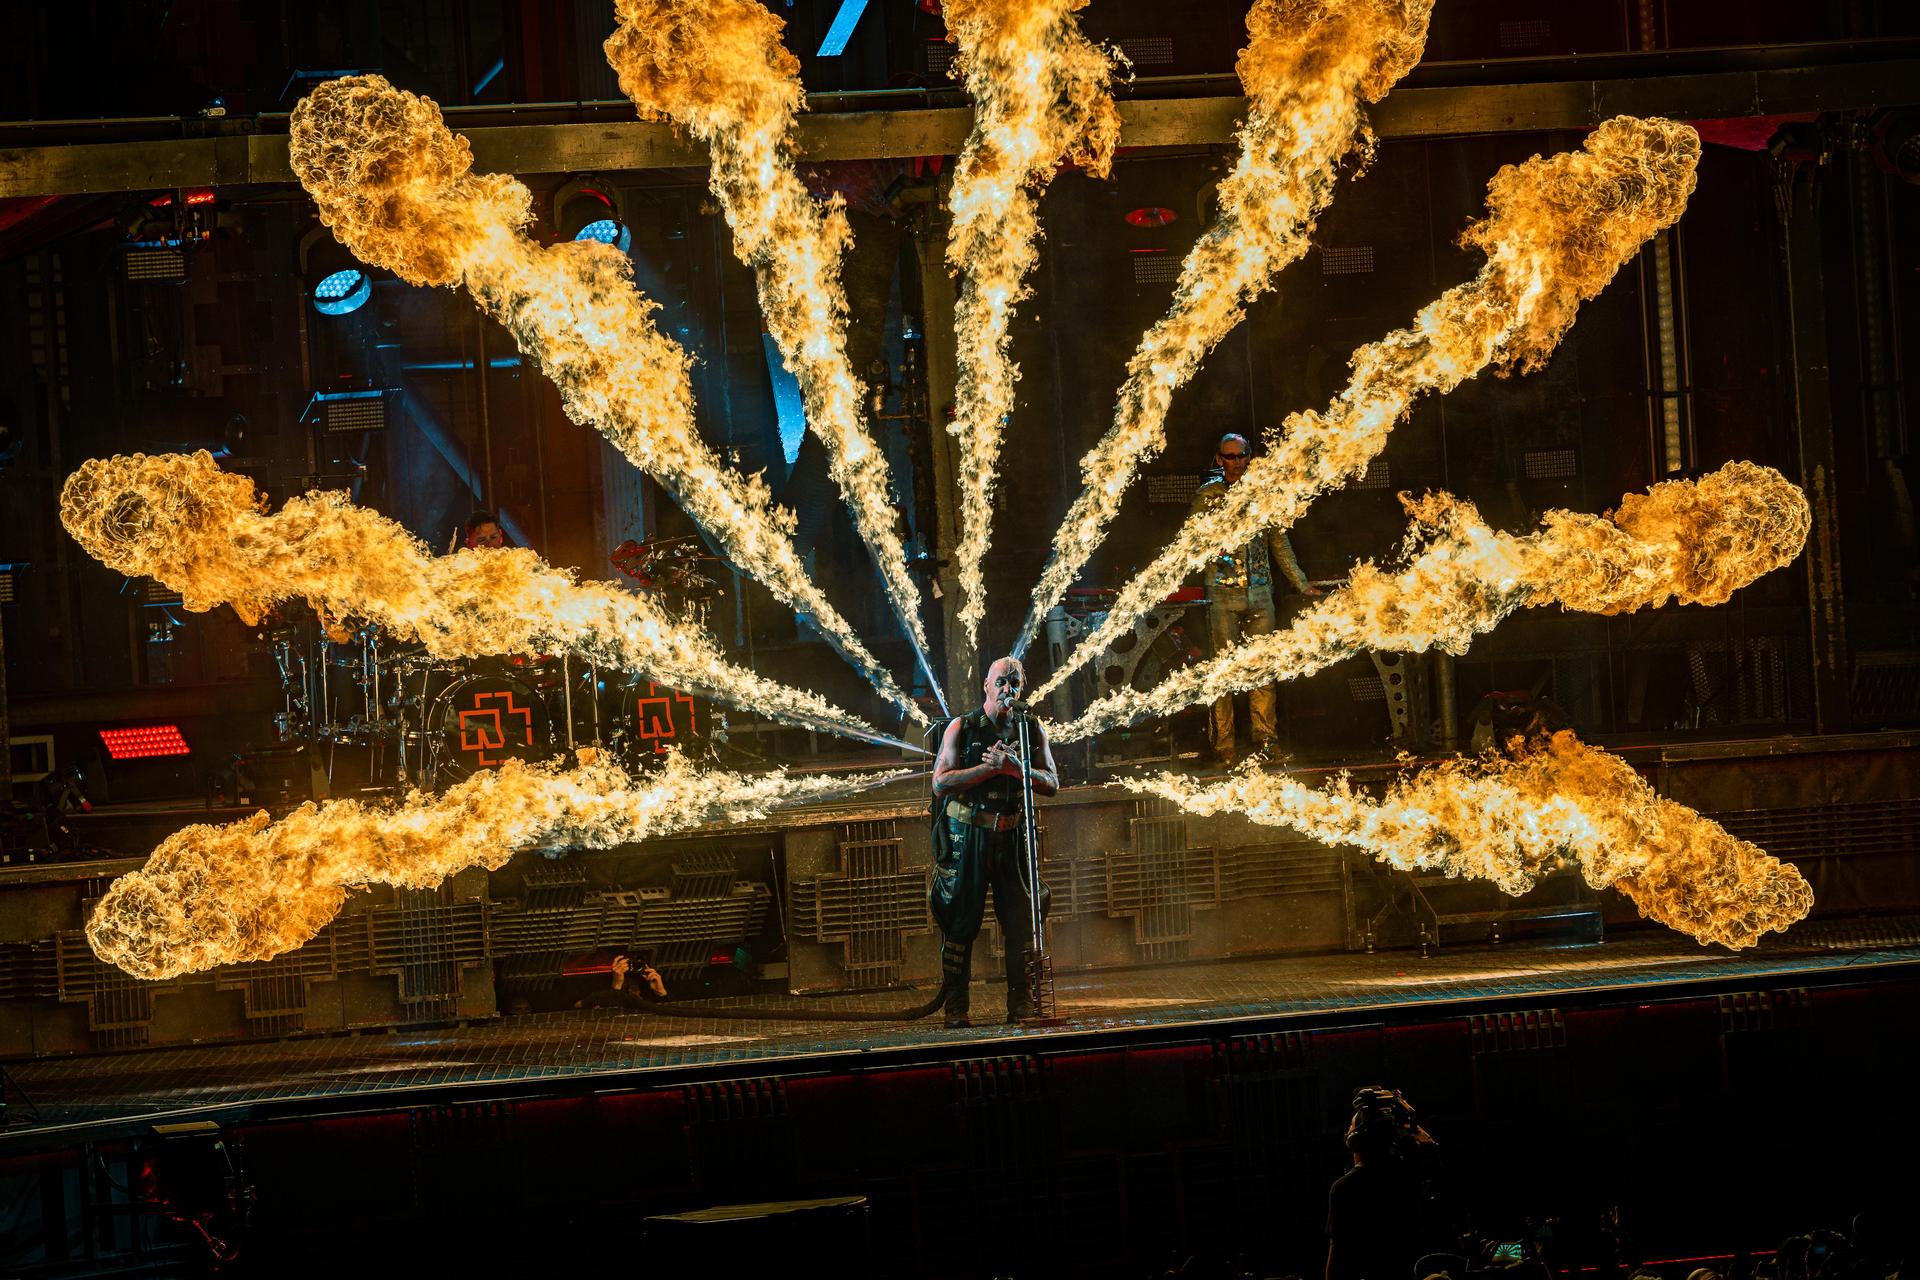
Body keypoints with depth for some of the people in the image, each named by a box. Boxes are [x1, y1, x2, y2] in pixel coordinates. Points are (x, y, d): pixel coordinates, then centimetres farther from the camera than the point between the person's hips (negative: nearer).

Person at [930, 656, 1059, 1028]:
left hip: (1011, 838, 3)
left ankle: (1021, 1004, 6)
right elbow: (941, 783, -11)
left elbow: (1051, 784, 1)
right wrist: (990, 767, -18)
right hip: (966, 835, -3)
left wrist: (1016, 768, -16)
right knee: (960, 922, -2)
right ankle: (955, 1008, 2)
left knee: (1022, 921, -1)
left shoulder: (1031, 729, 7)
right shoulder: (962, 728, -1)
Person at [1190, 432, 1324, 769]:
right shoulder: (1208, 494, 4)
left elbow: (1279, 541, 19)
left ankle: (1266, 741, 7)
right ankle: (1223, 750, -5)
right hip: (1223, 591, -3)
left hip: (1260, 590, 3)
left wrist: (1300, 583, 19)